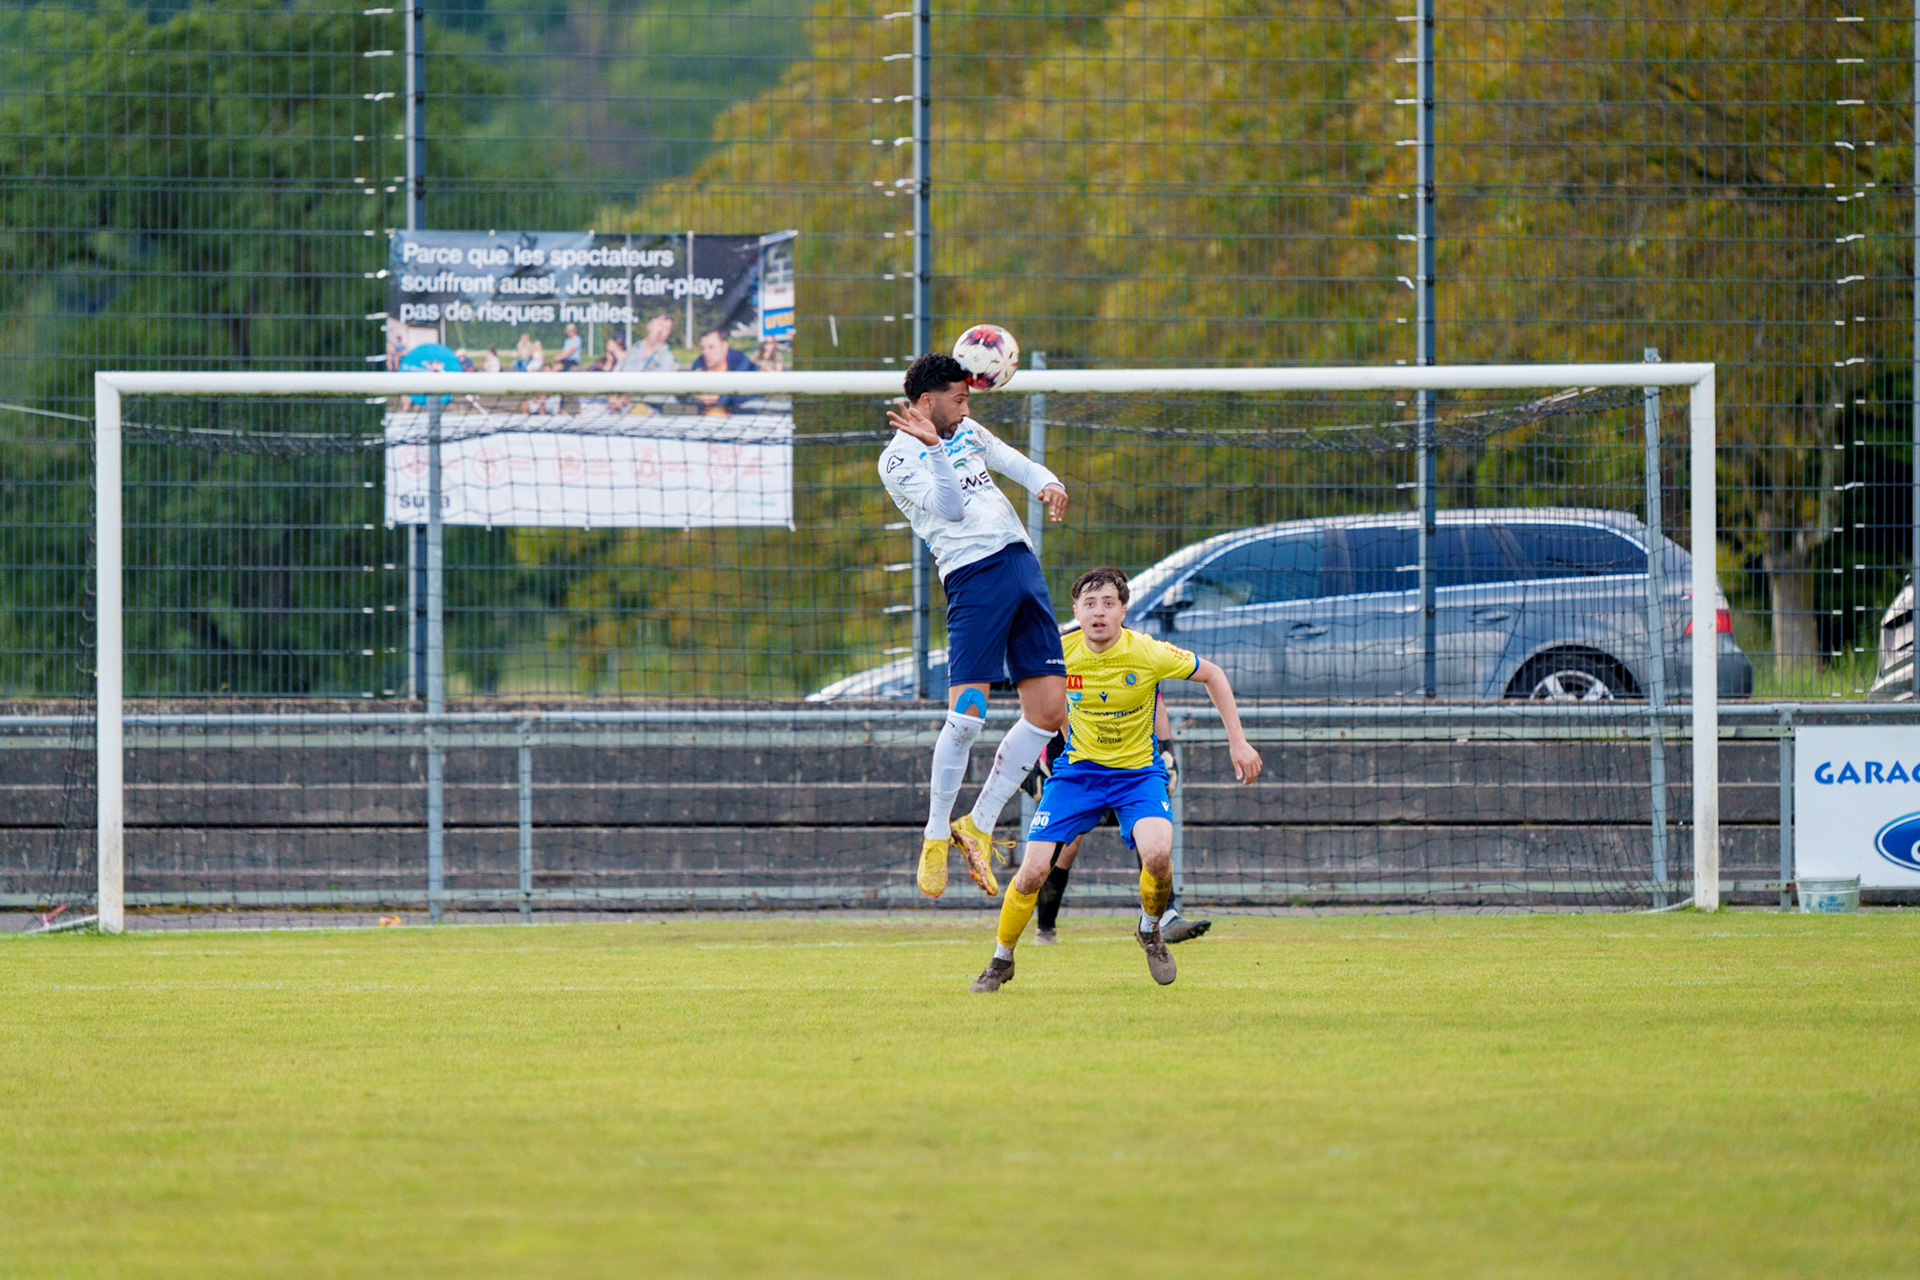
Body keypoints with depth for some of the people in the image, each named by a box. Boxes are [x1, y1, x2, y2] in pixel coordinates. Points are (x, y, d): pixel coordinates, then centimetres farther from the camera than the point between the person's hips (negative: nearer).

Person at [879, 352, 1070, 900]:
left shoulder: (967, 432, 20)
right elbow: (949, 507, -17)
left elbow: (1019, 464, 20)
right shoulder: (899, 459, -4)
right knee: (967, 715, -17)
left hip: (1023, 563, 8)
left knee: (1048, 712, 3)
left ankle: (978, 826, 13)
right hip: (975, 577, -8)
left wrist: (1049, 484, -2)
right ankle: (936, 835, 1)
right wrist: (932, 445, -31)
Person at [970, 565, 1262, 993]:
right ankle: (1001, 961, 15)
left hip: (1138, 772, -2)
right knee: (1033, 870, -11)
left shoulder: (1148, 653, -19)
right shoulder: (1061, 654, -14)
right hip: (1077, 770, 2)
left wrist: (1238, 742, -5)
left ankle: (1150, 931, 4)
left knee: (1157, 854, -30)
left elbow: (1212, 675, -3)